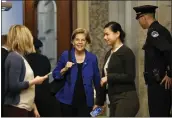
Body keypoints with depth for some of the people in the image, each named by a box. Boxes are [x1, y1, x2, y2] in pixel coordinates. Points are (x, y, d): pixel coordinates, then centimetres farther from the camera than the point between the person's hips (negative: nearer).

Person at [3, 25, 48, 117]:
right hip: (15, 109, -9)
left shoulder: (20, 57, 12)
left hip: (23, 108, 9)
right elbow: (14, 86, -23)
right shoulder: (15, 58, -15)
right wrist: (34, 81, -12)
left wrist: (33, 107, 18)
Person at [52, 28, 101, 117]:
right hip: (68, 100, 0)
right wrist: (65, 69, -14)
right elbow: (55, 75, 5)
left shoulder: (92, 58, 1)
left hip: (85, 101, 0)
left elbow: (97, 80, 8)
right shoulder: (65, 55, -1)